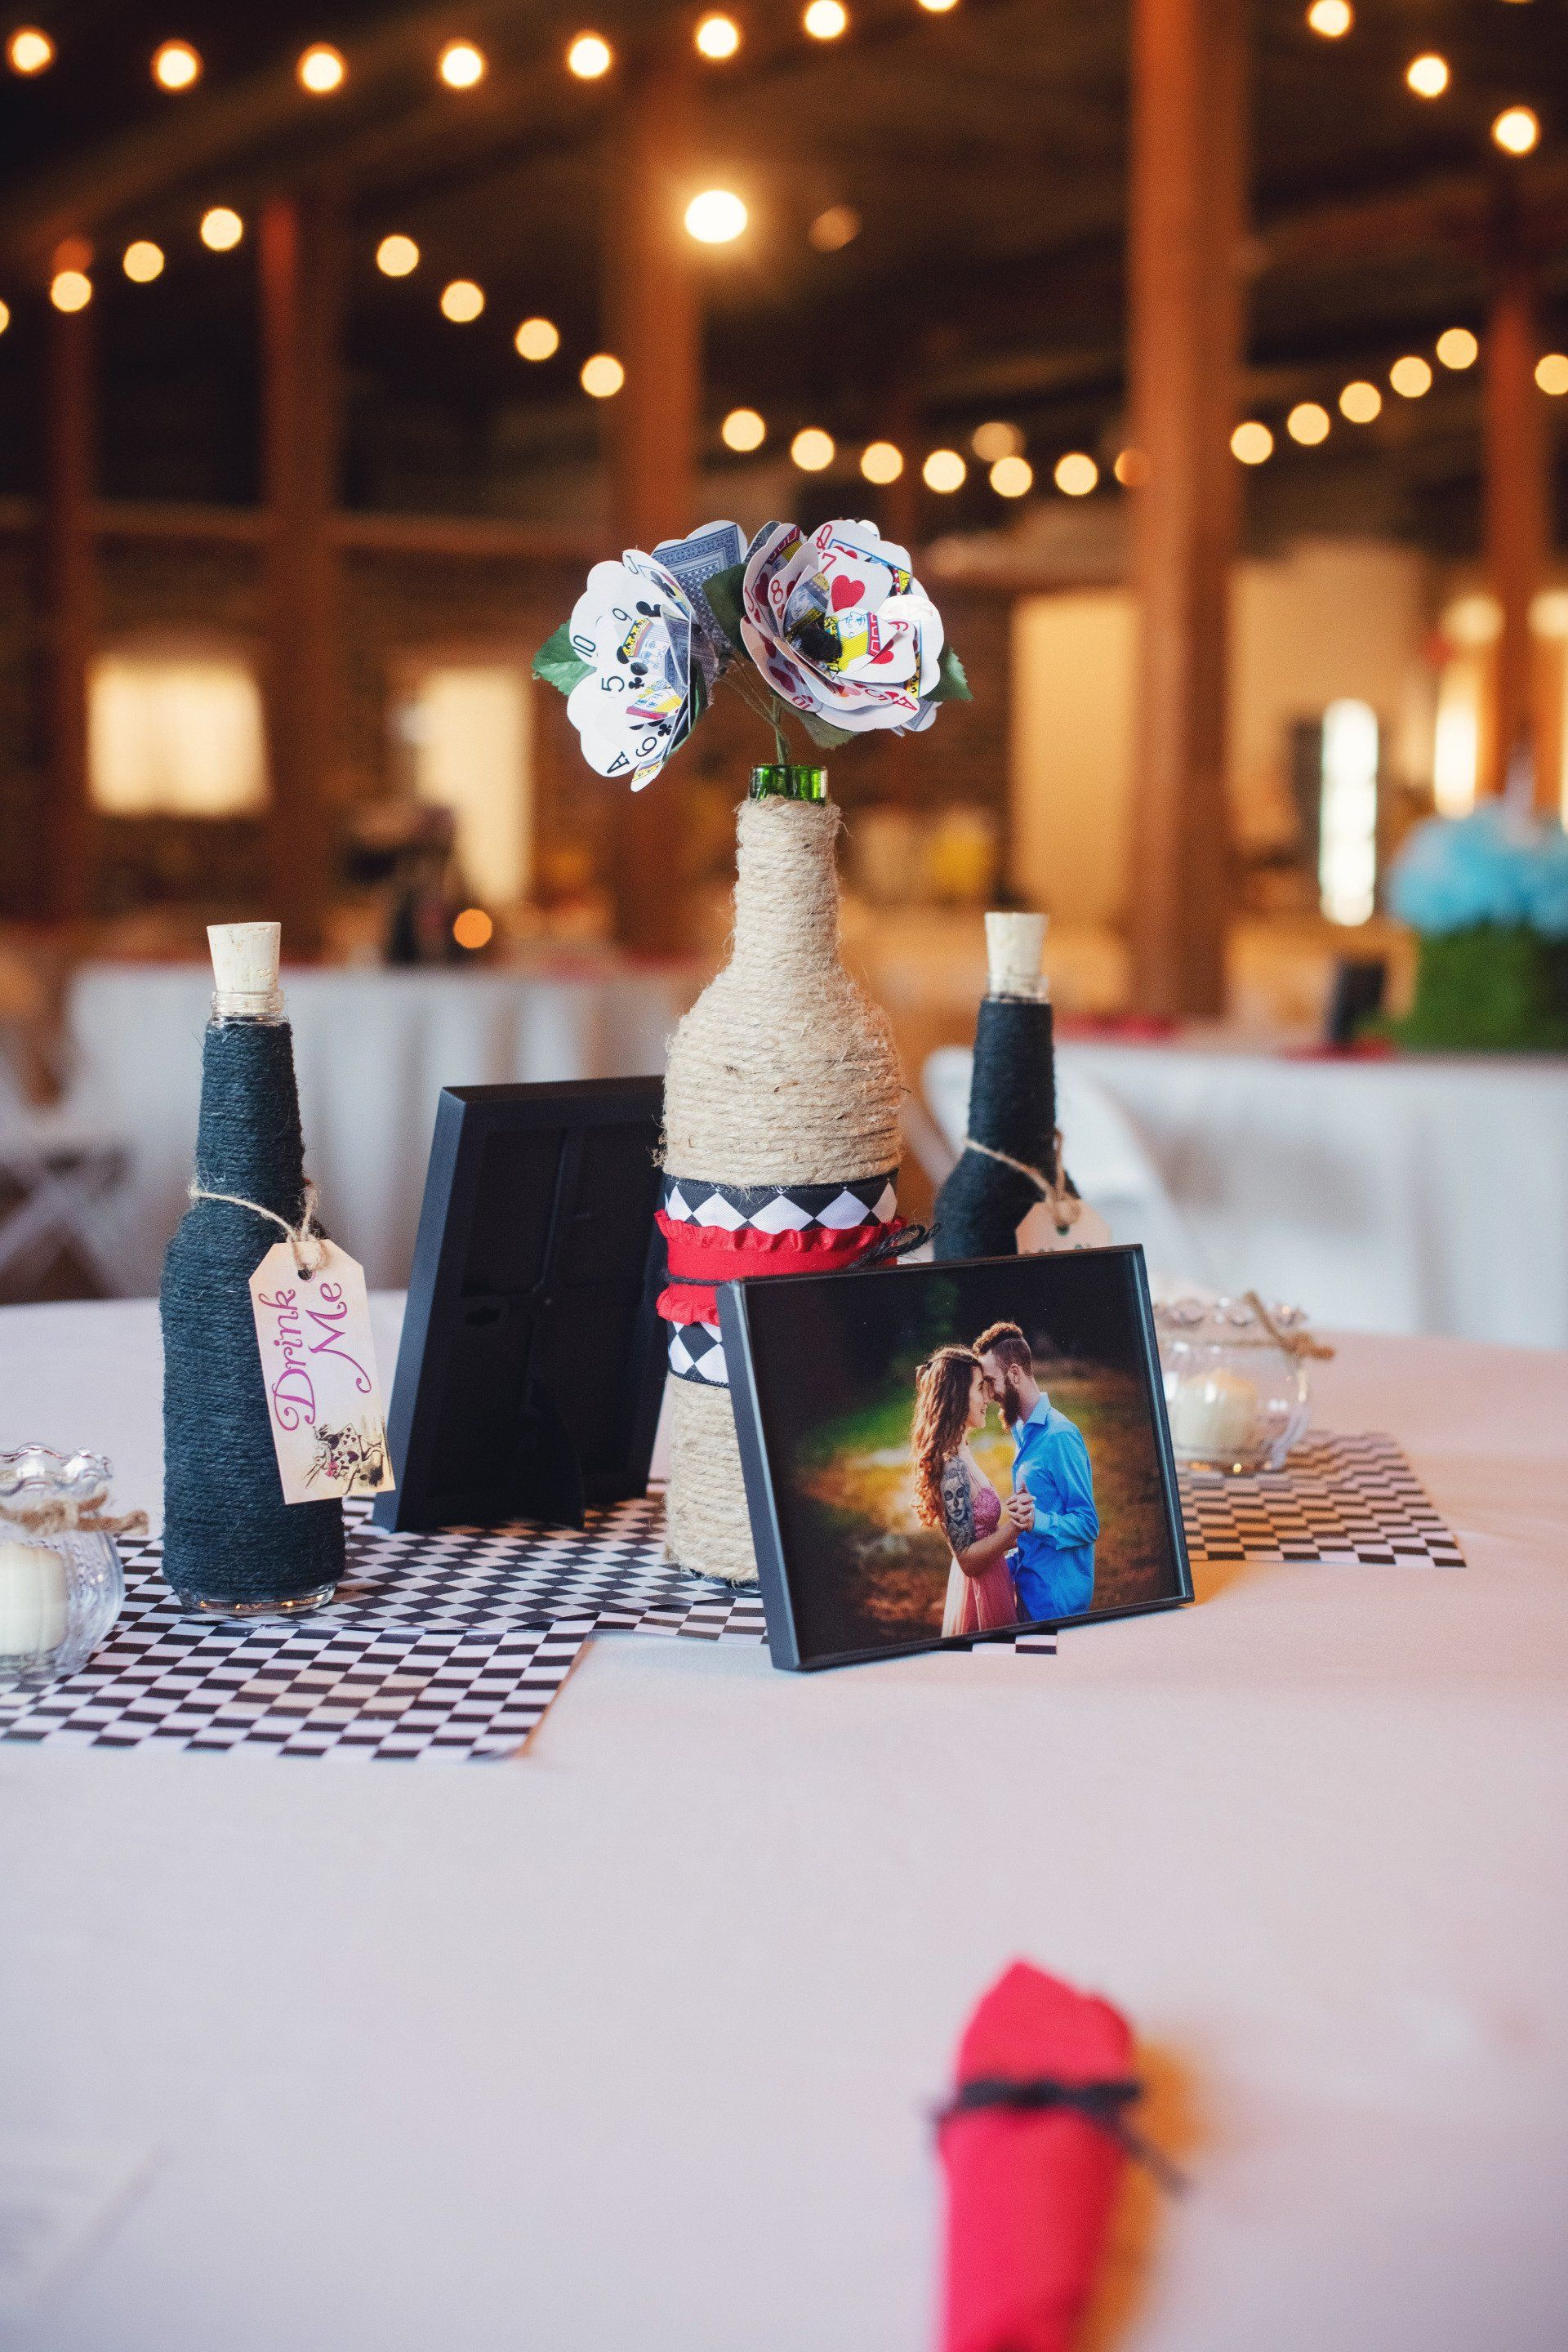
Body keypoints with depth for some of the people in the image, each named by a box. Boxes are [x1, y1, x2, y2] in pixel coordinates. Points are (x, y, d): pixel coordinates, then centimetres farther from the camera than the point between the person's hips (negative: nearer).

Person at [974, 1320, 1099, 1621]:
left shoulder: (1060, 1436, -17)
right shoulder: (1023, 1433, 12)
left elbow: (1088, 1524, -20)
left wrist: (1037, 1521, -35)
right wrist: (1012, 1563, 14)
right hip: (1029, 1590, 9)